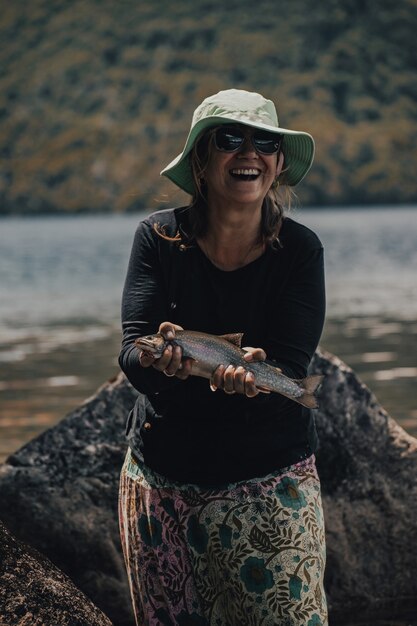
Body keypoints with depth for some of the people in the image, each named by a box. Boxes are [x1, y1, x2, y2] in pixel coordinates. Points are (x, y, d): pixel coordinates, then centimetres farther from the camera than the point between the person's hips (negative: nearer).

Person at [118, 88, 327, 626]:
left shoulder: (299, 250, -7)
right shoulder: (160, 237, -6)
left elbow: (291, 369, -14)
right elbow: (131, 352, -14)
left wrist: (255, 376, -38)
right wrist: (162, 360, -38)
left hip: (270, 478, -1)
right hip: (160, 479, 1)